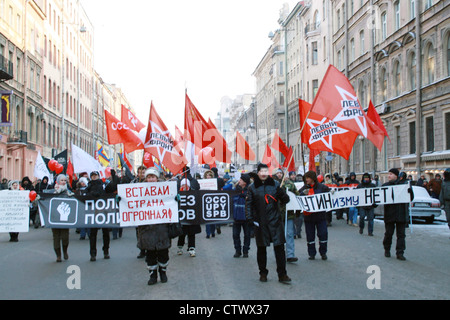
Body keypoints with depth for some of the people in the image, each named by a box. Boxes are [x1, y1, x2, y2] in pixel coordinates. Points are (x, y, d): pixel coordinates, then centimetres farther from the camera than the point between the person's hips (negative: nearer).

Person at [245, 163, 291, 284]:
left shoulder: (275, 184, 4)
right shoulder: (253, 187, 3)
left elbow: (285, 200, 4)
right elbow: (248, 204, 4)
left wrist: (282, 193, -18)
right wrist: (251, 218, -7)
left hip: (275, 220, 0)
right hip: (260, 222, 0)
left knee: (279, 247, -3)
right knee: (261, 248, 9)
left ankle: (282, 274, 6)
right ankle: (263, 273, 23)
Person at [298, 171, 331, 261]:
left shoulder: (322, 187, 1)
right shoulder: (304, 188, 7)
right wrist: (304, 194, -17)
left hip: (320, 215, -2)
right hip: (308, 215, 2)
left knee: (323, 234, 0)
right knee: (310, 235, 6)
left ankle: (323, 252, 15)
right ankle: (311, 253, 16)